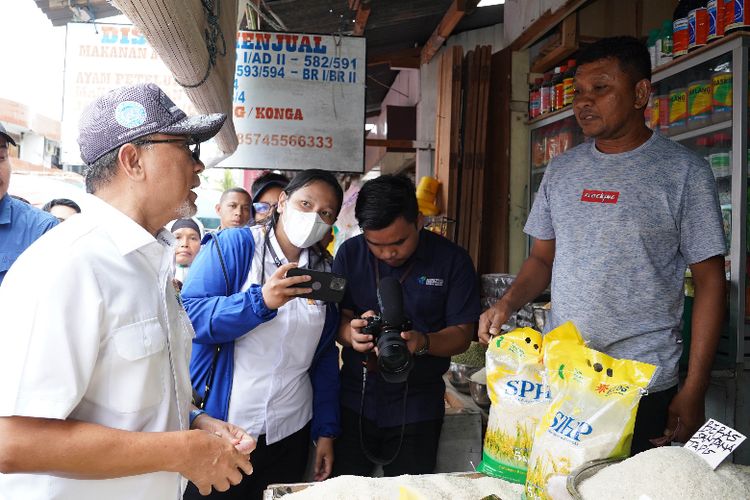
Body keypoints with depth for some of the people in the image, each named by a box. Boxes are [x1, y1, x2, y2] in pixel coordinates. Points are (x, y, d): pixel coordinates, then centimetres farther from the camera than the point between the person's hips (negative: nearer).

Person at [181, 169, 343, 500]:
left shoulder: (324, 272, 5)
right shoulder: (231, 246, -9)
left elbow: (326, 358, 7)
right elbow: (188, 316, -17)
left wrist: (326, 431, 5)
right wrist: (261, 301, -30)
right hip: (221, 426, -4)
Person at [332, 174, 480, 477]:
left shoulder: (452, 260, -8)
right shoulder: (350, 254, -3)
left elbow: (462, 334, -6)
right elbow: (335, 317, -3)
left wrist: (422, 342, -27)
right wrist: (351, 333, -27)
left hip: (417, 406, -1)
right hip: (355, 398, 2)